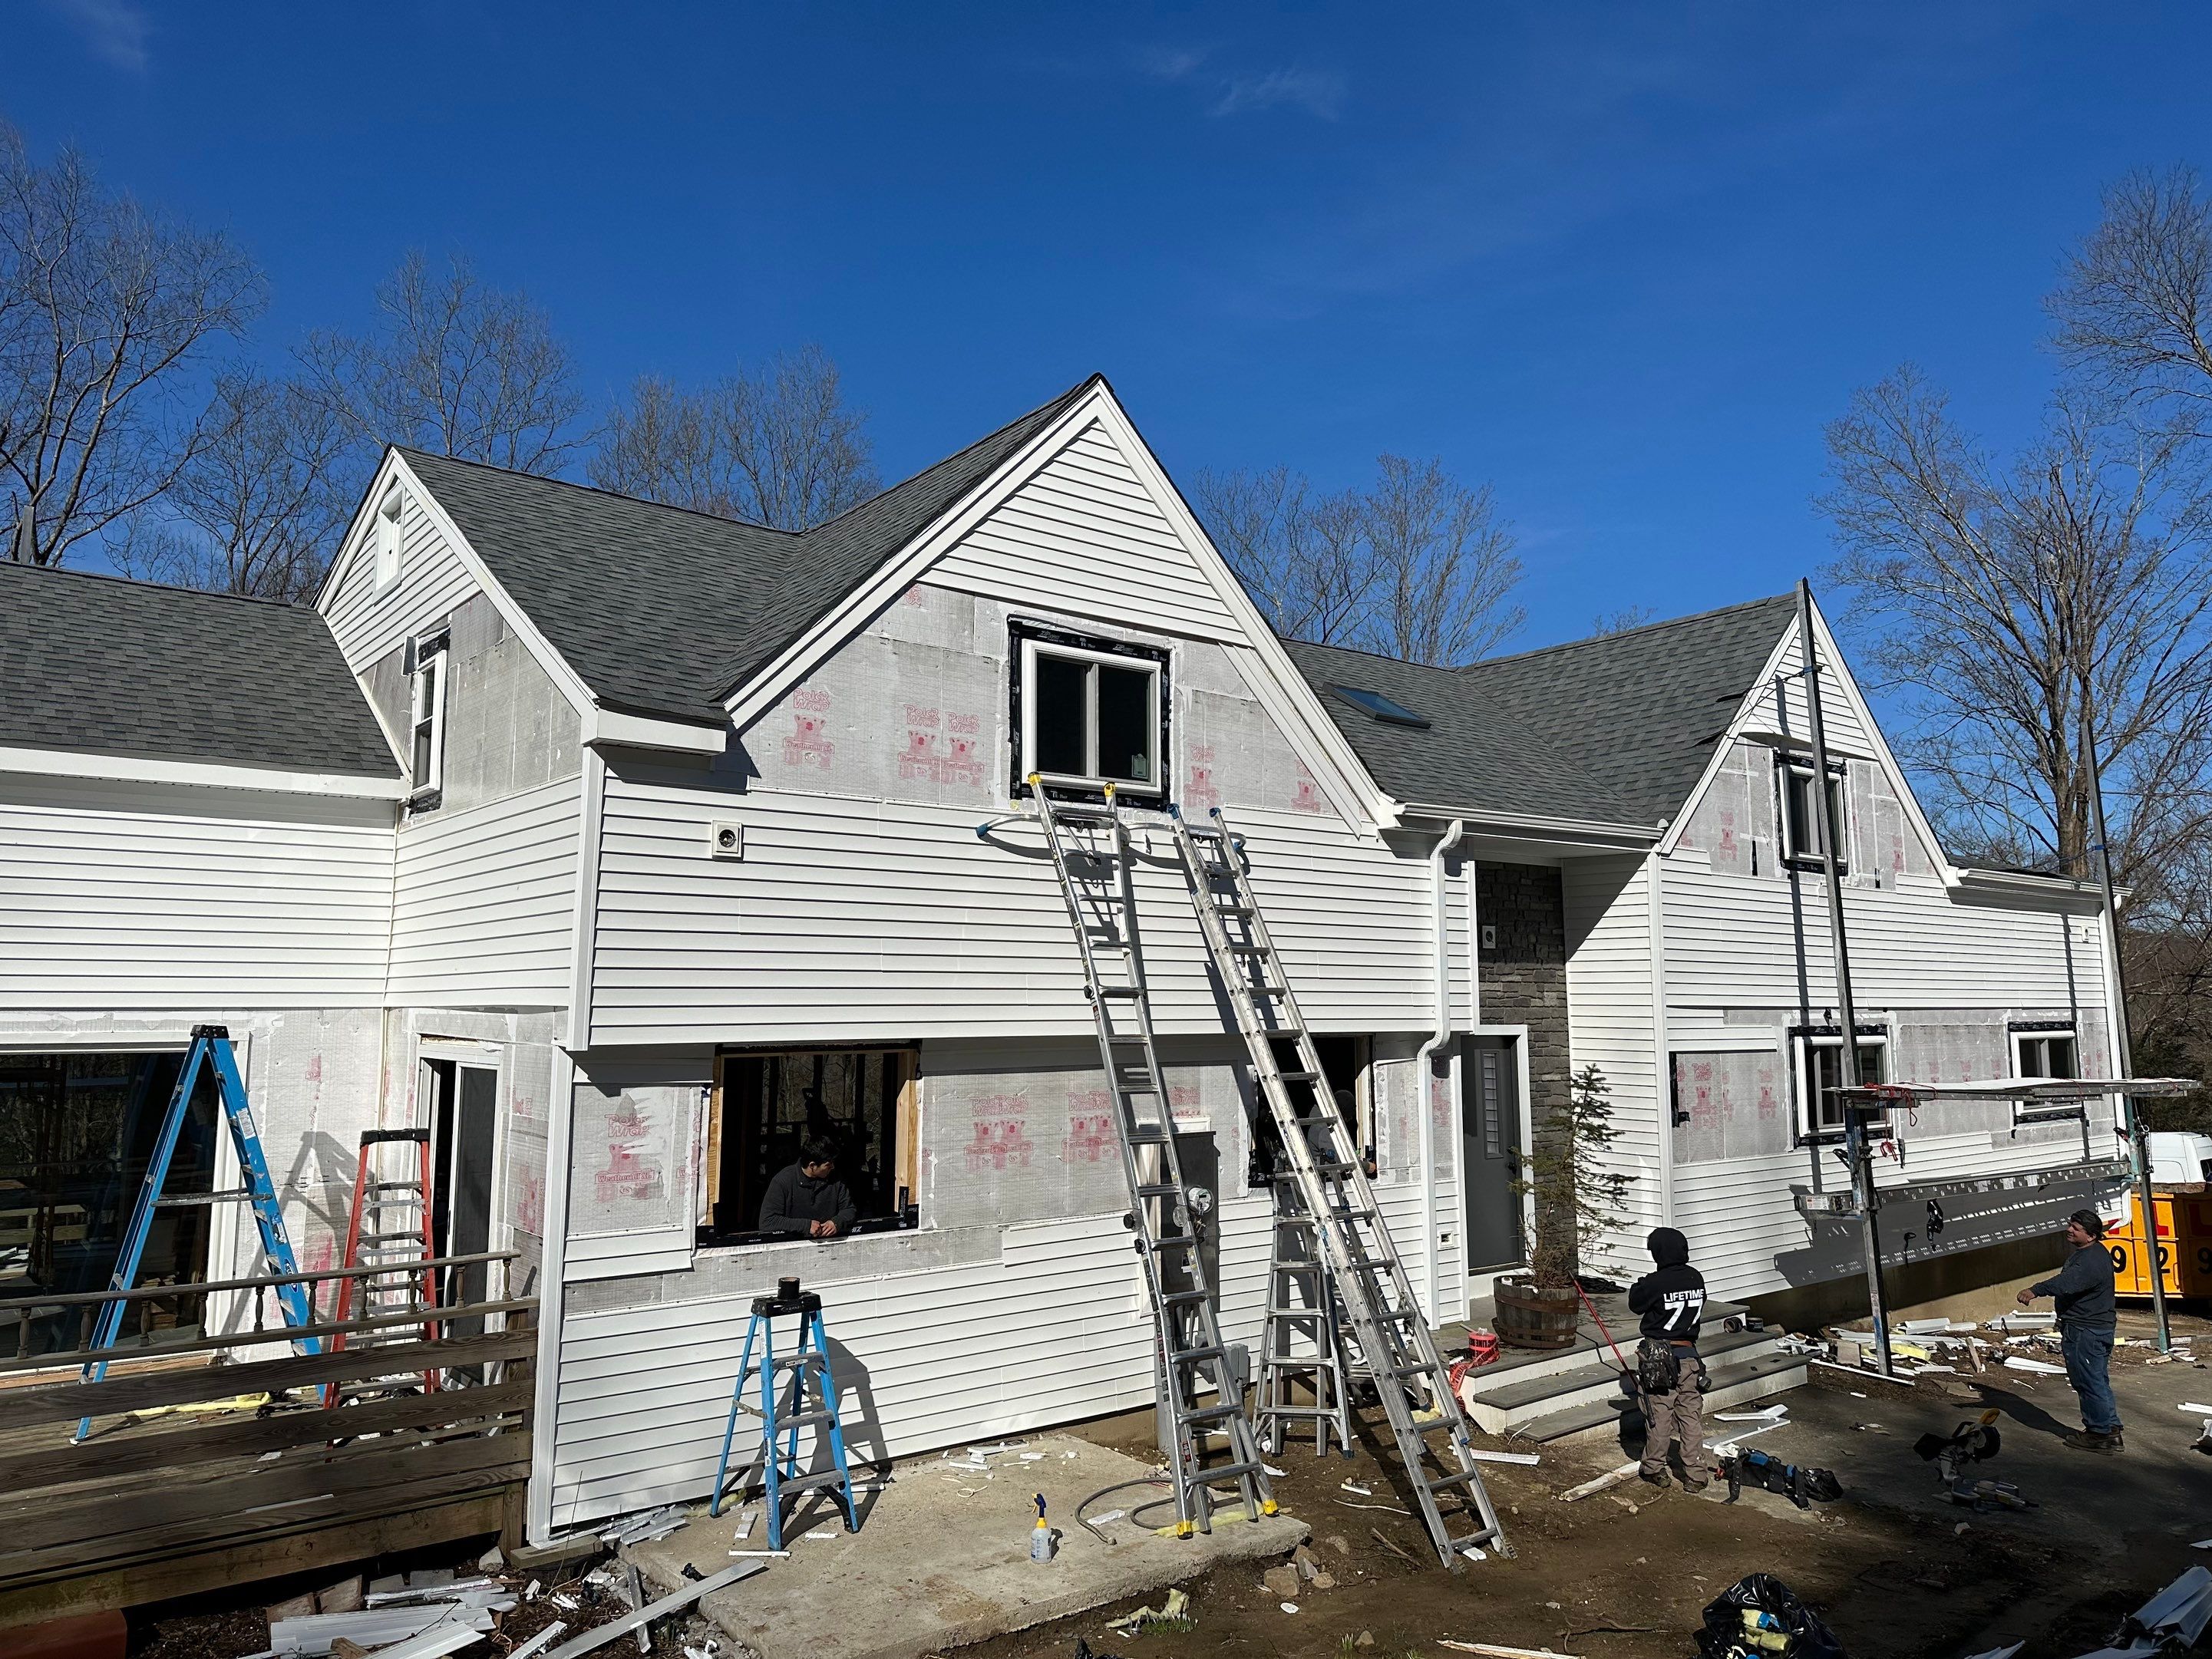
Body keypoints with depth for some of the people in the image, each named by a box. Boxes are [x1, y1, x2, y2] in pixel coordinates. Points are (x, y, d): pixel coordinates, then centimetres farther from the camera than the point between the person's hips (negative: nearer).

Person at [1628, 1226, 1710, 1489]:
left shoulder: (1655, 1282, -18)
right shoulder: (1696, 1278, -2)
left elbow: (1635, 1304, -3)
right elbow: (1699, 1307, 13)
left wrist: (1638, 1285, 14)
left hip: (1659, 1356, -4)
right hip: (1689, 1355, 4)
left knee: (1659, 1416, 7)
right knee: (1692, 1416, 10)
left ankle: (1654, 1469, 18)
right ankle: (1696, 1474, 13)